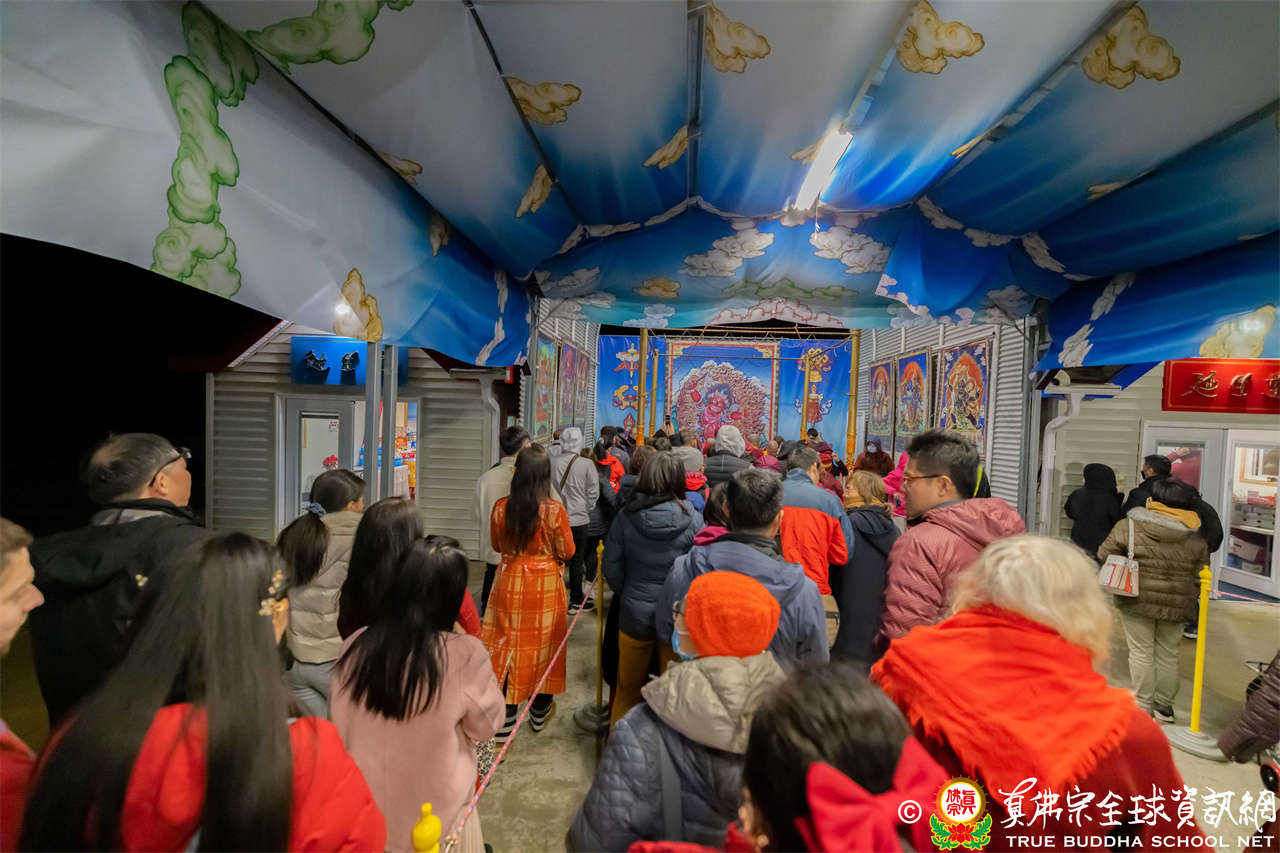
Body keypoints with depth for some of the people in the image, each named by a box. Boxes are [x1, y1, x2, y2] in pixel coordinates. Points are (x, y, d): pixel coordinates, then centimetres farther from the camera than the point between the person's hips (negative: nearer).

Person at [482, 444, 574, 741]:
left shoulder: (501, 507, -11)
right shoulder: (554, 510, -19)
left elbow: (496, 544, 5)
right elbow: (567, 551, -9)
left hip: (510, 583, 2)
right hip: (546, 586, -1)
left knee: (507, 644, 12)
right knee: (543, 644, 15)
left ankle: (504, 726, 21)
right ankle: (539, 715, 35)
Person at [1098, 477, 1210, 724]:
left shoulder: (1128, 527, -12)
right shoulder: (1197, 537, 0)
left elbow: (1105, 555, -5)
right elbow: (1200, 576, 7)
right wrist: (1191, 601, 21)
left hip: (1138, 601, -4)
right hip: (1176, 605, 4)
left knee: (1141, 652, 7)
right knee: (1168, 655, 16)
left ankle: (1143, 706, 14)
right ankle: (1164, 706, 27)